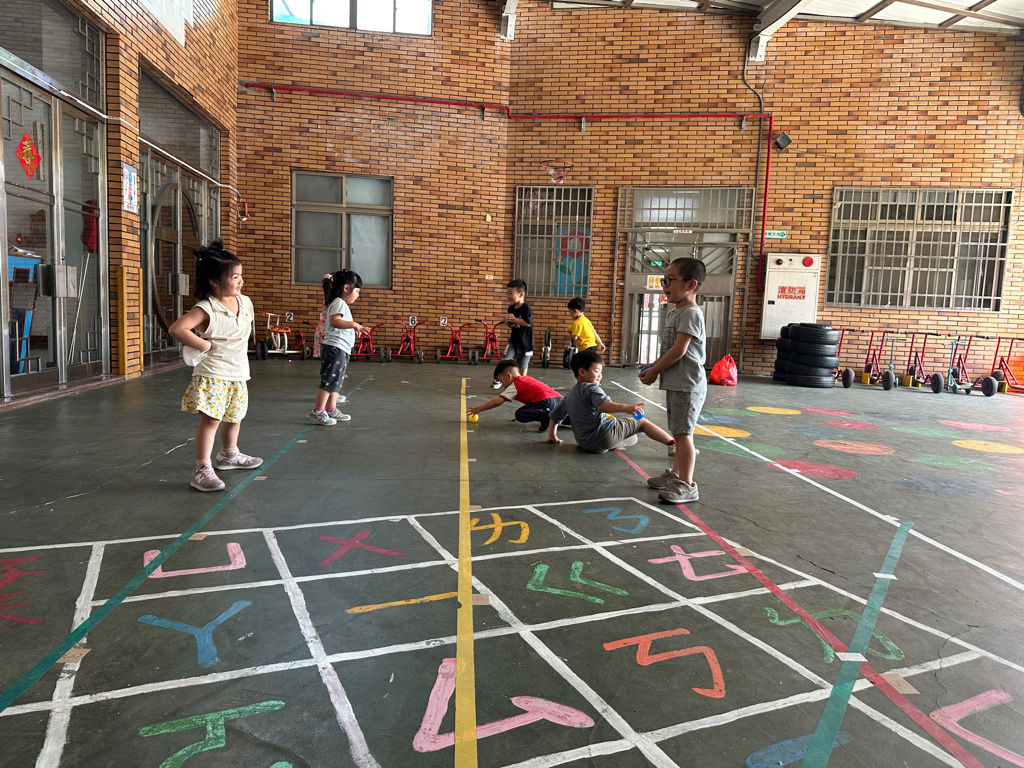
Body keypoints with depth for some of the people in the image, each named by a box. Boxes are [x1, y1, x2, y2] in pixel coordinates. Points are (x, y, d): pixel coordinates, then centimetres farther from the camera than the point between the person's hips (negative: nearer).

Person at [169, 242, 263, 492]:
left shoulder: (245, 302, 5)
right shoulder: (206, 309, -16)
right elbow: (176, 329, -24)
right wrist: (205, 345, -19)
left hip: (238, 374, 7)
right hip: (212, 375, -7)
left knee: (234, 417, 20)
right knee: (211, 419, -11)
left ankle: (229, 455, 43)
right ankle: (202, 469, -4)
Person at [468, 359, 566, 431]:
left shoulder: (515, 386, 3)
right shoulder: (525, 379, 28)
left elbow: (498, 401, -1)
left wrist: (479, 409, 7)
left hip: (546, 401, -9)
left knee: (519, 415, -8)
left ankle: (544, 416, -27)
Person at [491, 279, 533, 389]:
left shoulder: (526, 308, -16)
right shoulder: (511, 308, 5)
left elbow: (528, 323, -25)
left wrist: (514, 319, -20)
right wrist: (507, 321, -6)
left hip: (524, 341, -5)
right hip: (513, 339, 5)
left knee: (523, 364, 9)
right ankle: (499, 380, 2)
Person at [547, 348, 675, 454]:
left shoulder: (569, 397, 19)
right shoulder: (592, 389, -7)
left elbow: (555, 415, 28)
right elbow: (602, 405, -28)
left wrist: (552, 436, 41)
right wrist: (626, 408, -40)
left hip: (586, 444, 8)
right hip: (606, 435, -8)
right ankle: (672, 442, -7)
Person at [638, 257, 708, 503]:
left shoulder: (691, 314, -15)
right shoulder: (673, 314, 16)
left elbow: (678, 350, -20)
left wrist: (654, 371, -13)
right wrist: (652, 366, 7)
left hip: (688, 384, -10)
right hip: (675, 383, 10)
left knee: (682, 432, -9)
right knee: (679, 431, 18)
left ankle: (687, 485, -4)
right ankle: (676, 474, 30)